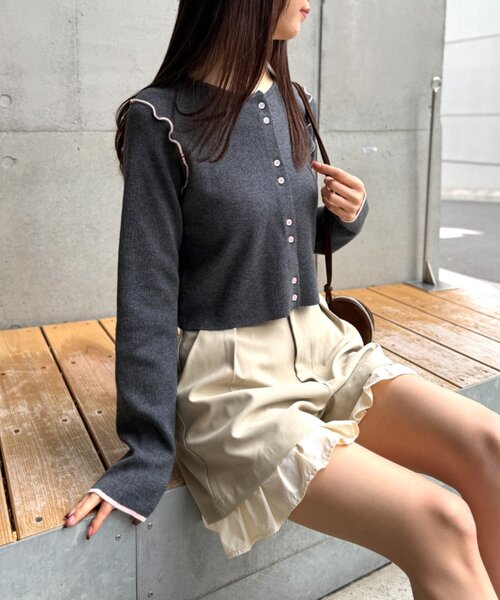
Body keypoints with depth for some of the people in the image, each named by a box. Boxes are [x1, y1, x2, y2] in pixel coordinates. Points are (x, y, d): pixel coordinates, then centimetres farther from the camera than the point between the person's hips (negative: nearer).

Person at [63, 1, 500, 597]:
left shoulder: (293, 105, 9)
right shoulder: (162, 120, -10)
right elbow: (148, 294, -10)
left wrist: (348, 215, -1)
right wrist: (148, 456, -11)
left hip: (323, 348, 7)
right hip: (233, 381, -6)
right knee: (440, 525, -22)